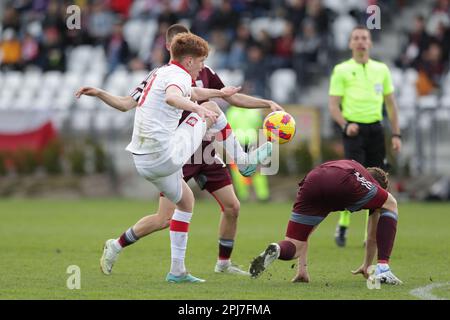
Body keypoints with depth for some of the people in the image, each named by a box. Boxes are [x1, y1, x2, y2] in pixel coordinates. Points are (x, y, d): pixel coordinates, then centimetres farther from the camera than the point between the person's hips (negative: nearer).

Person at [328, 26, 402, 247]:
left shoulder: (381, 69, 12)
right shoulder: (341, 70, 2)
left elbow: (390, 103, 17)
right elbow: (333, 105, 0)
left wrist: (396, 134, 11)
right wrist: (345, 124, -18)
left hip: (375, 129, 4)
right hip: (353, 129, -4)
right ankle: (342, 226, 0)